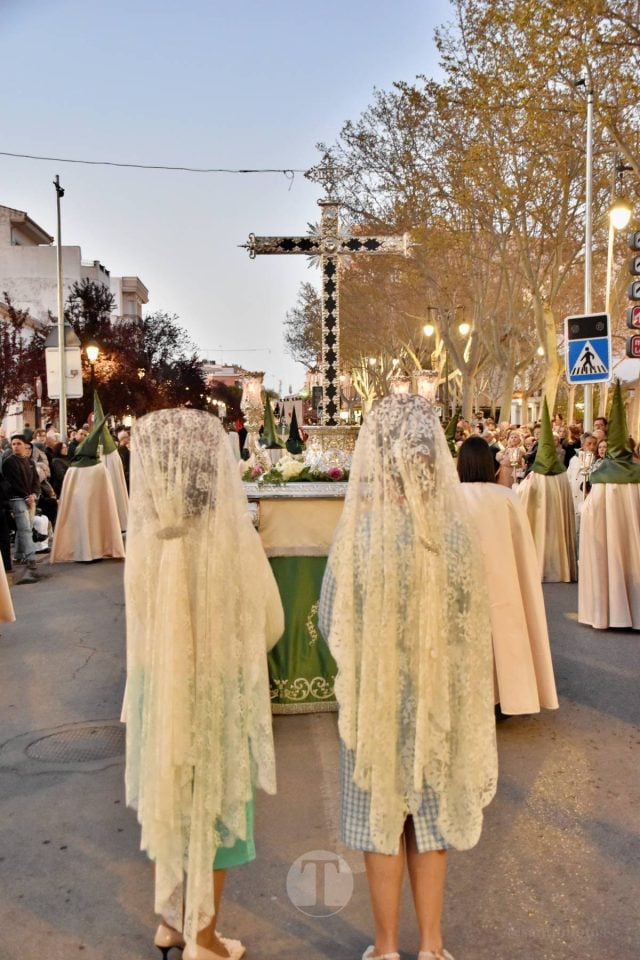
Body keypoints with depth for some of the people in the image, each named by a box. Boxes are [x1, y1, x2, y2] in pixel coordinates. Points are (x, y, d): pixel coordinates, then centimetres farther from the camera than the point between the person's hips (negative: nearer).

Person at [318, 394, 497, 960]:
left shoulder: (359, 532, -20)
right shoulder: (456, 529, -17)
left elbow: (331, 622, -9)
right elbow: (473, 624, -7)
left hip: (376, 698, -1)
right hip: (442, 697, 2)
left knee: (381, 822, 16)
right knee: (432, 816, 20)